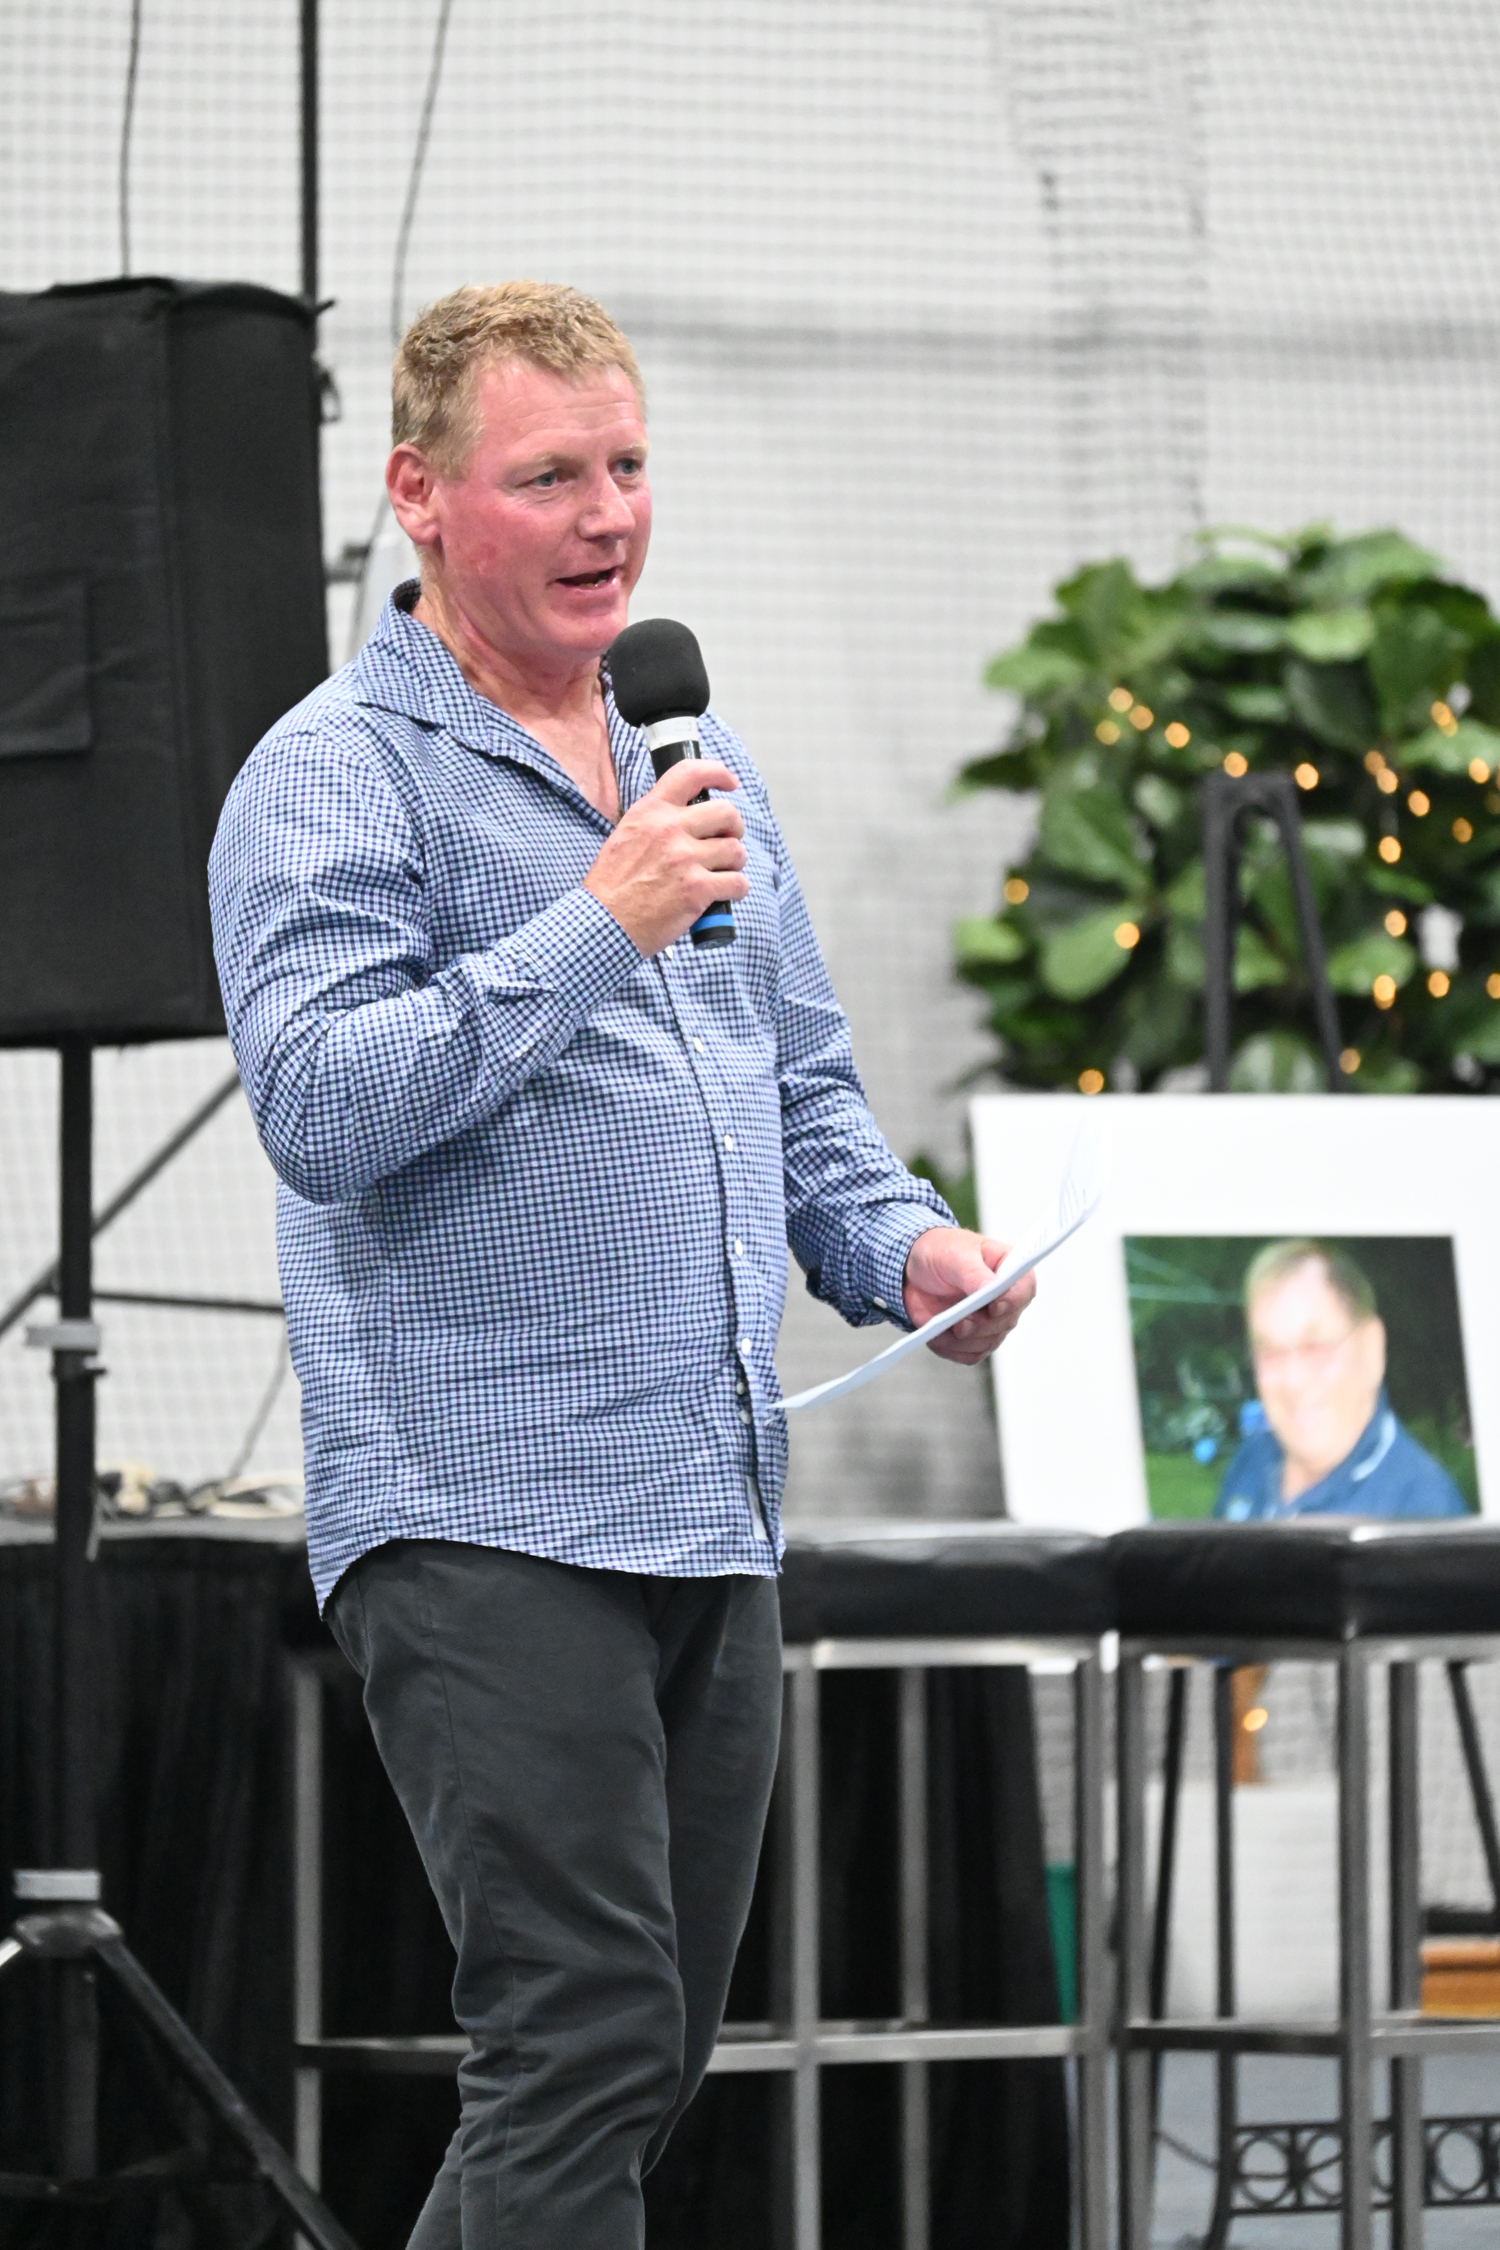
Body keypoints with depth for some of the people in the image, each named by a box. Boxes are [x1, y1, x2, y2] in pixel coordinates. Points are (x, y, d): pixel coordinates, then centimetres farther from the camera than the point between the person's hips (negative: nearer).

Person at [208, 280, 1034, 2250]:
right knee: (587, 2031, -16)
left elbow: (802, 1087, 27)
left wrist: (903, 1245, 7)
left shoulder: (696, 760, 19)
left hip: (717, 1520, 8)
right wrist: (598, 925, -20)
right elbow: (318, 1100, -18)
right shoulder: (337, 775, -5)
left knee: (646, 2061, 10)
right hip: (483, 1521, -8)